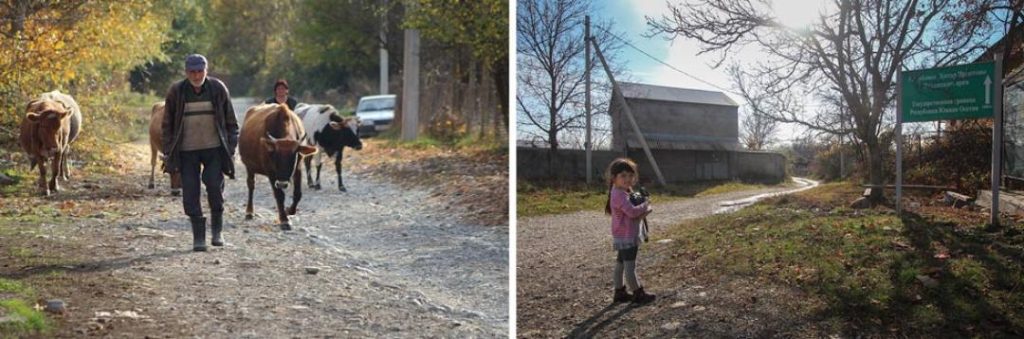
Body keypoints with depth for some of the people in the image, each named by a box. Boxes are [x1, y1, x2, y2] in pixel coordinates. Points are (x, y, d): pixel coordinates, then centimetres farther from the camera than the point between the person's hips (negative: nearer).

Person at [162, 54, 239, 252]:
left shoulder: (218, 89, 1)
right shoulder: (176, 92, 0)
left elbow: (231, 122, 7)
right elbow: (167, 125, 6)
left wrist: (231, 147, 2)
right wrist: (169, 153, 1)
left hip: (214, 148, -1)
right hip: (186, 151, 1)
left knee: (215, 187, -9)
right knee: (190, 193, -1)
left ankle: (217, 231, 12)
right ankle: (198, 237, 9)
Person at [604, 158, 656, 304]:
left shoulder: (625, 192, 14)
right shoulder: (620, 195, -19)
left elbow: (633, 212, 15)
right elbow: (632, 211, -30)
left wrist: (644, 211, -6)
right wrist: (645, 206, -13)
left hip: (622, 237, 11)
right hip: (626, 237, -11)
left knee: (620, 264, 14)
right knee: (630, 266, -4)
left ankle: (619, 293, 21)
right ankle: (638, 294, 1)